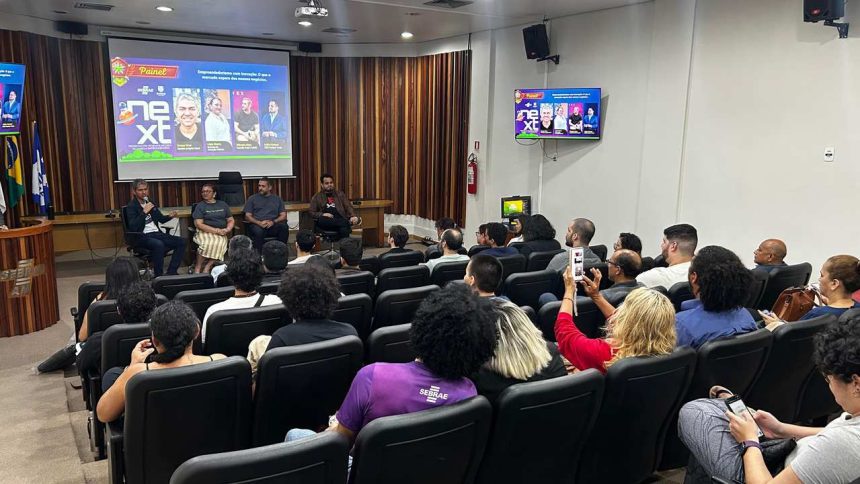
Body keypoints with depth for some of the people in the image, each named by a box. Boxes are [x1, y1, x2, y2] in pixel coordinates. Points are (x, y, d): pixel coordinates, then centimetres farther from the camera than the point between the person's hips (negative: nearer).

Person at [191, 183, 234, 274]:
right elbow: (198, 224, -3)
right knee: (207, 244, -36)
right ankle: (197, 268, -21)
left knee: (219, 244, -34)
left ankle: (207, 267, -28)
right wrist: (216, 230, -12)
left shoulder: (222, 204, 18)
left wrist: (228, 229, -5)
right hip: (205, 232, -2)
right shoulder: (200, 206, 8)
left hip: (221, 234, 2)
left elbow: (231, 220, 19)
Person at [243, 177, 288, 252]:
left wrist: (273, 222, -9)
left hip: (273, 225, 1)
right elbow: (247, 216, 10)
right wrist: (259, 222, -11)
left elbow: (283, 216, 12)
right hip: (257, 224, -1)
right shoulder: (252, 198, 19)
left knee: (284, 227, -32)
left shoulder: (277, 199, 22)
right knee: (258, 231, -38)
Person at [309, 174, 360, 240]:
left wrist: (352, 216, -7)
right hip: (325, 222, -1)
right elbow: (311, 212, 12)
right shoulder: (316, 197, 20)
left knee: (344, 228, -37)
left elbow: (348, 207, 16)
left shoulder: (340, 194, 25)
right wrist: (322, 214, -9)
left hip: (339, 219, 1)